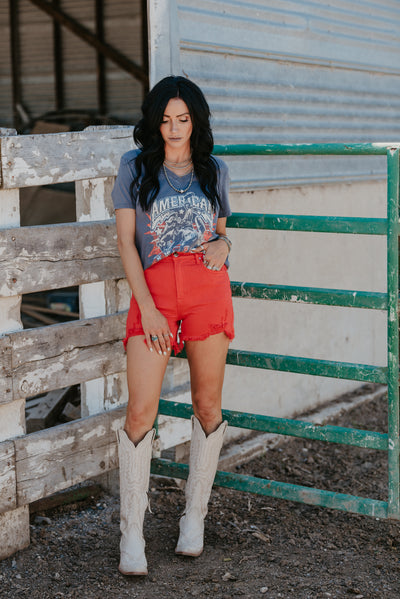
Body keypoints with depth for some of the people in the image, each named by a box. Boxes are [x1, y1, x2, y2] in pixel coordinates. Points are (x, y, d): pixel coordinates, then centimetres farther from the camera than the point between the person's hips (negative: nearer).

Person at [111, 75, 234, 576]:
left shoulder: (213, 170, 13)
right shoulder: (135, 166, 6)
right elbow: (126, 242, 1)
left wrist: (223, 244, -4)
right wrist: (147, 307, -8)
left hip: (209, 286, 2)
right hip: (154, 288, -2)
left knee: (207, 404, 6)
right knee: (140, 412, -9)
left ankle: (195, 516, 23)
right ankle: (132, 533, 2)